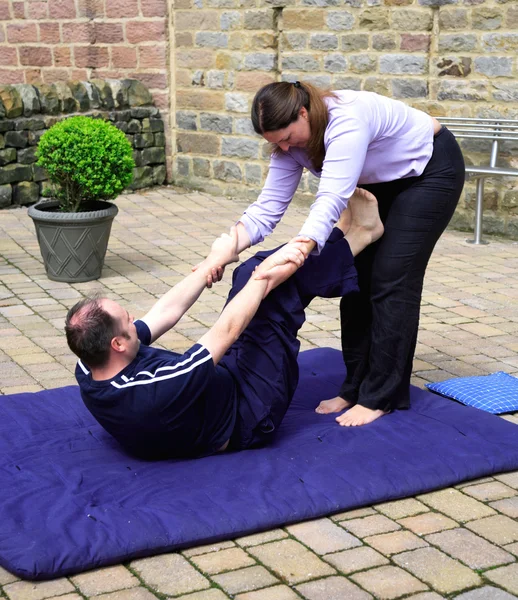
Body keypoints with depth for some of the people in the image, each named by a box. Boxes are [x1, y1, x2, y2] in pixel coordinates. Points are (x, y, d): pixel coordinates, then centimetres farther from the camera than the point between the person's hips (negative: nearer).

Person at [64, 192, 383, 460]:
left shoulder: (89, 372, -17)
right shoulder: (156, 394, -42)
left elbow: (167, 312, -7)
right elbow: (228, 331, -29)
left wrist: (215, 260, 1)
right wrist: (265, 275, -14)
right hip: (250, 412, -7)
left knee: (252, 272, 3)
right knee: (278, 284, -15)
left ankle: (346, 237, 16)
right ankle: (355, 238, 8)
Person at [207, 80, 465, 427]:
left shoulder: (347, 120, -38)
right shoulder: (291, 142, -14)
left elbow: (330, 203, -48)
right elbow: (268, 208, -17)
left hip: (431, 170, -8)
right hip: (382, 181, 8)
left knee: (391, 281, -11)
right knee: (357, 276, 2)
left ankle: (381, 396, -3)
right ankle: (356, 387, 11)